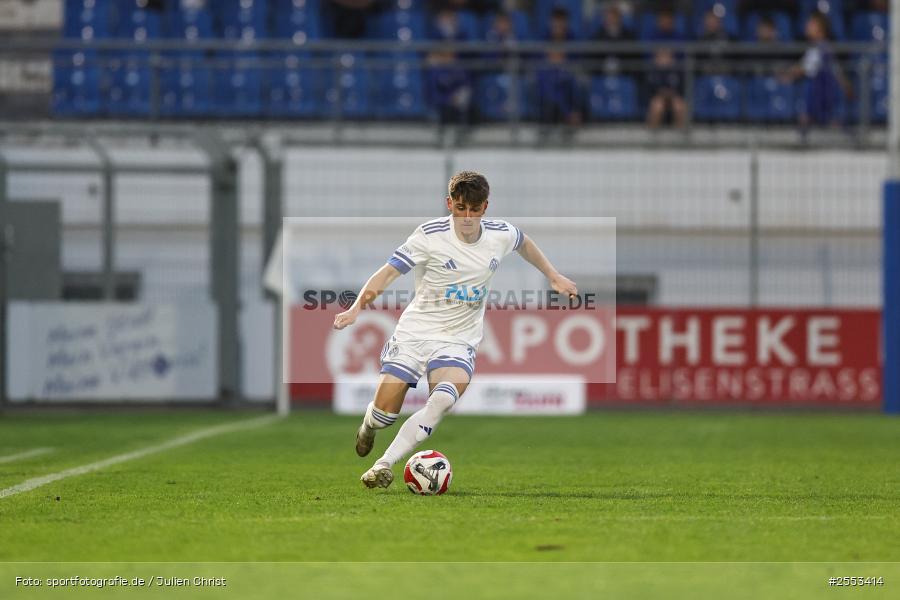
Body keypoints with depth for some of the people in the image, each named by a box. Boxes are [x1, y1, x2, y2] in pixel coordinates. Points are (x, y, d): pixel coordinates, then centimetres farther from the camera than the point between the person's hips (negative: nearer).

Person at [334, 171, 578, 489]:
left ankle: (385, 464, -30)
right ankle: (368, 427, 34)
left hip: (458, 340, 2)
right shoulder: (431, 235, -13)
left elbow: (524, 243, 23)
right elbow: (388, 272, -15)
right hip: (414, 331, -2)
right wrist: (356, 308, -27)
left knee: (445, 397, -30)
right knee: (385, 412, -7)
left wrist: (554, 276, 29)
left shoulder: (501, 234, -2)